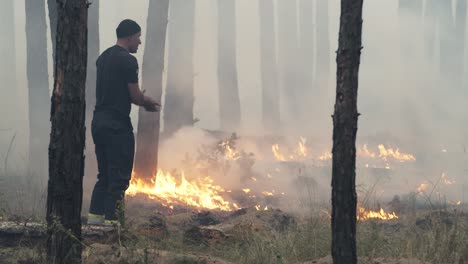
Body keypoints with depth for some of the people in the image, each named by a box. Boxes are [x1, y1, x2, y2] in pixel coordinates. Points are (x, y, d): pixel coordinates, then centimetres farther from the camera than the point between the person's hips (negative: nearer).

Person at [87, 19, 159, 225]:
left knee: (104, 174, 16)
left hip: (99, 122, 9)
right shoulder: (128, 61, -12)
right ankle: (111, 220, -5)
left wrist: (143, 100, 22)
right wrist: (148, 103, 10)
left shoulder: (103, 58, 16)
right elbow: (135, 96, -11)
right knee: (119, 177, -4)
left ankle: (95, 215, 17)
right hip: (117, 125, -9)